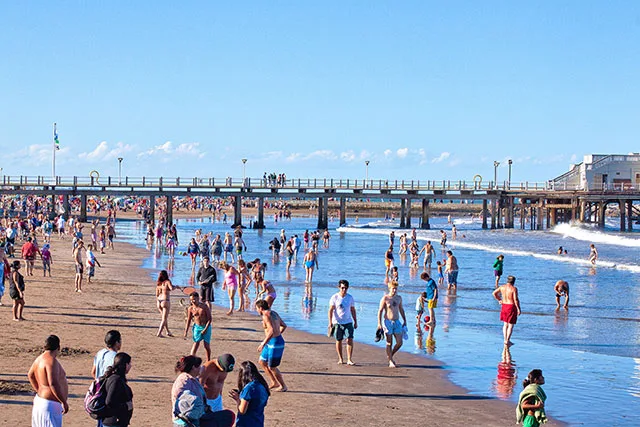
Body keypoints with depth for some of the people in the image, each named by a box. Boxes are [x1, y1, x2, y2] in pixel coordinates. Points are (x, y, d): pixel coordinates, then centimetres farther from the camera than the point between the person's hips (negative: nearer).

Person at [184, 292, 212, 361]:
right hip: (197, 327, 2)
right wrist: (186, 331, 3)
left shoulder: (204, 306, -14)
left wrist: (205, 329, -15)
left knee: (207, 345, 1)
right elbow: (188, 320, 6)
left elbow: (209, 319, -10)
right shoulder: (190, 308, -5)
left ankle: (208, 361, 17)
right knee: (196, 343, -12)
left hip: (206, 327, -2)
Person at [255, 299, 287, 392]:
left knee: (272, 367, 2)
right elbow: (284, 325, 21)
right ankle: (275, 383, 25)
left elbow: (272, 331, -31)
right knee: (262, 362, 19)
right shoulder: (274, 313, 10)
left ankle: (283, 386, 17)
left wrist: (263, 344, -27)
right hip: (272, 343, 10)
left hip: (275, 344, -10)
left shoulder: (266, 315, -19)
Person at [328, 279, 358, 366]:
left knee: (350, 340, -10)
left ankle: (349, 360, -9)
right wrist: (330, 322, -15)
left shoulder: (350, 297, 5)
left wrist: (355, 321, 13)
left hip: (348, 322, 2)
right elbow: (330, 310, -7)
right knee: (339, 341, 6)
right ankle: (340, 359, 20)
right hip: (337, 322, -2)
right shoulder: (335, 297, -5)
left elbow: (353, 310, 13)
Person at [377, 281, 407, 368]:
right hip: (388, 322, -5)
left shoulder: (399, 298, 9)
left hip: (397, 322, 5)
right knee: (389, 343, 0)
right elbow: (380, 311, -7)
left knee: (399, 343, -1)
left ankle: (390, 355, 22)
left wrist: (405, 320, 20)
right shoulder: (385, 298, -6)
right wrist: (379, 323, -14)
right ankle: (391, 361, 7)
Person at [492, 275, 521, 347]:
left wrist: (499, 300, 22)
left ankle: (505, 340, 18)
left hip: (504, 306, 6)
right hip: (512, 307, -6)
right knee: (510, 325, 3)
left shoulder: (502, 287, 2)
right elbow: (516, 300, -19)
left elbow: (494, 293, 12)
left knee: (505, 324, 17)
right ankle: (507, 341, 1)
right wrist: (518, 309, -12)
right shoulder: (514, 289, -15)